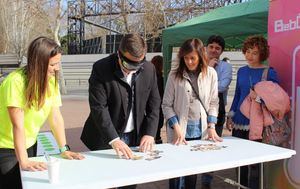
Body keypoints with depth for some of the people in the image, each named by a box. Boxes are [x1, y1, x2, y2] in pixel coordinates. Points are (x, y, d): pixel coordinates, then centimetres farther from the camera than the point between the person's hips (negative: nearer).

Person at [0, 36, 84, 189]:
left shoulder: (51, 80, -7)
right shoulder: (16, 81, -25)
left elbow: (56, 117, -7)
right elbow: (18, 125, -28)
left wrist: (64, 149, -12)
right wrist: (23, 161, -30)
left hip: (29, 145, 6)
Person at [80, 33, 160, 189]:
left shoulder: (149, 69, -3)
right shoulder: (101, 68, -16)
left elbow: (154, 103, 3)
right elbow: (99, 108, -21)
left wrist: (149, 133, -9)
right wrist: (114, 139, -30)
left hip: (136, 137, 4)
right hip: (106, 139, -3)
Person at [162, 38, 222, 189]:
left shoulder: (211, 73, 1)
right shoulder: (174, 75, -5)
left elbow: (213, 103, 6)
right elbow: (166, 105, -3)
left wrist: (211, 127, -2)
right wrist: (177, 129, -11)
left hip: (201, 131, 2)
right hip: (180, 131, -2)